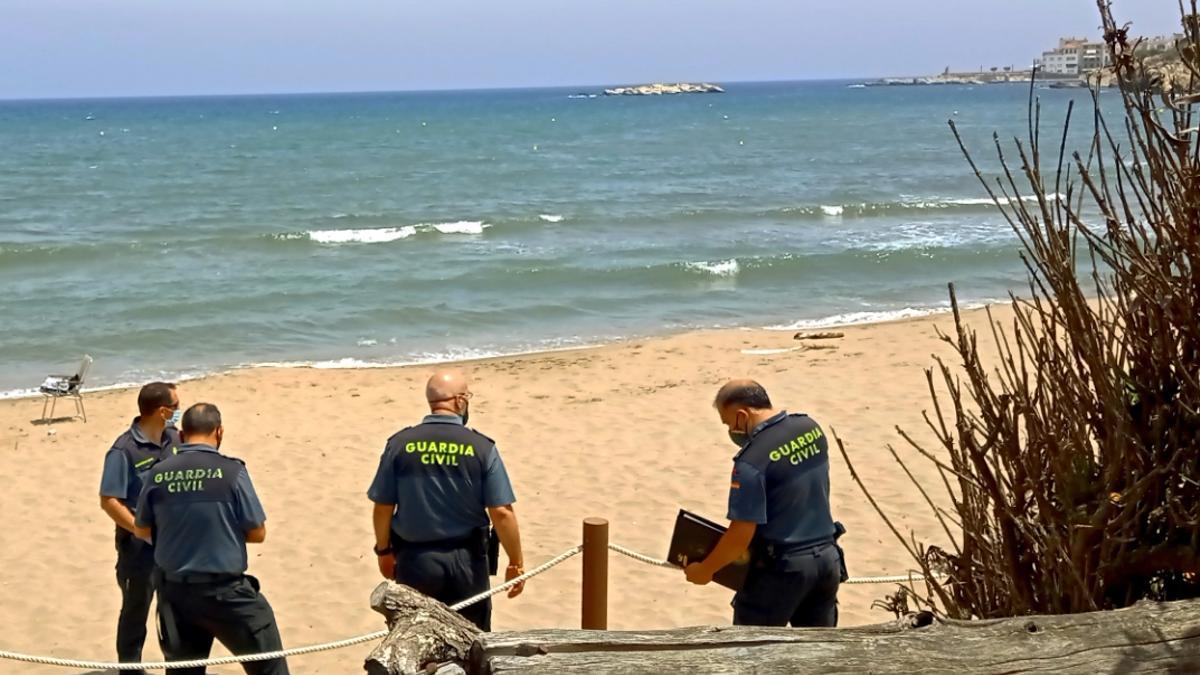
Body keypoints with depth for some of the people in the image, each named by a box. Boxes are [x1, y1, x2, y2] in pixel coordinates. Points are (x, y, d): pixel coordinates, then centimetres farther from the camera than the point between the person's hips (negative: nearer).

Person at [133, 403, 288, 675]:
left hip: (173, 591, 4)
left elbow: (141, 529, 11)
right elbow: (257, 534, -6)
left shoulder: (158, 474, -3)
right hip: (223, 591, -4)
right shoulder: (231, 471, -12)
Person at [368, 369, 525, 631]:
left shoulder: (399, 444, -5)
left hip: (414, 558, 1)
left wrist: (384, 550, 15)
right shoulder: (482, 447, -9)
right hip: (465, 559, -1)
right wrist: (516, 563, -1)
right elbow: (501, 512, -11)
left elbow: (383, 508, -1)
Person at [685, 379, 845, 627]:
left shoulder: (753, 460, -21)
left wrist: (705, 569, -7)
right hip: (827, 557, 7)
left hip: (783, 567, -7)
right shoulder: (811, 428, 2)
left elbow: (741, 535, -21)